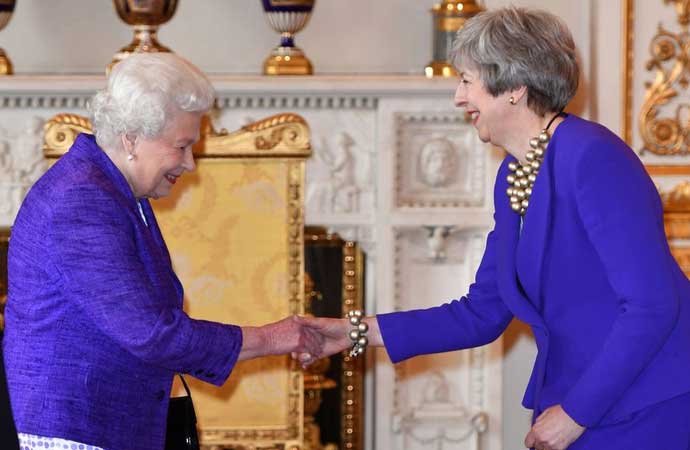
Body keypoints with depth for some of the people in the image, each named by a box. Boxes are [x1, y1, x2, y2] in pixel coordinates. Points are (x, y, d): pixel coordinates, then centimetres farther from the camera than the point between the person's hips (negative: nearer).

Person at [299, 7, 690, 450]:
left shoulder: (592, 157, -18)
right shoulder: (511, 178, 8)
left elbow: (653, 304, -22)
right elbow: (482, 314, 13)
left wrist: (576, 413, -19)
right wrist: (360, 332, 7)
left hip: (647, 412, -8)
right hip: (574, 401, 8)